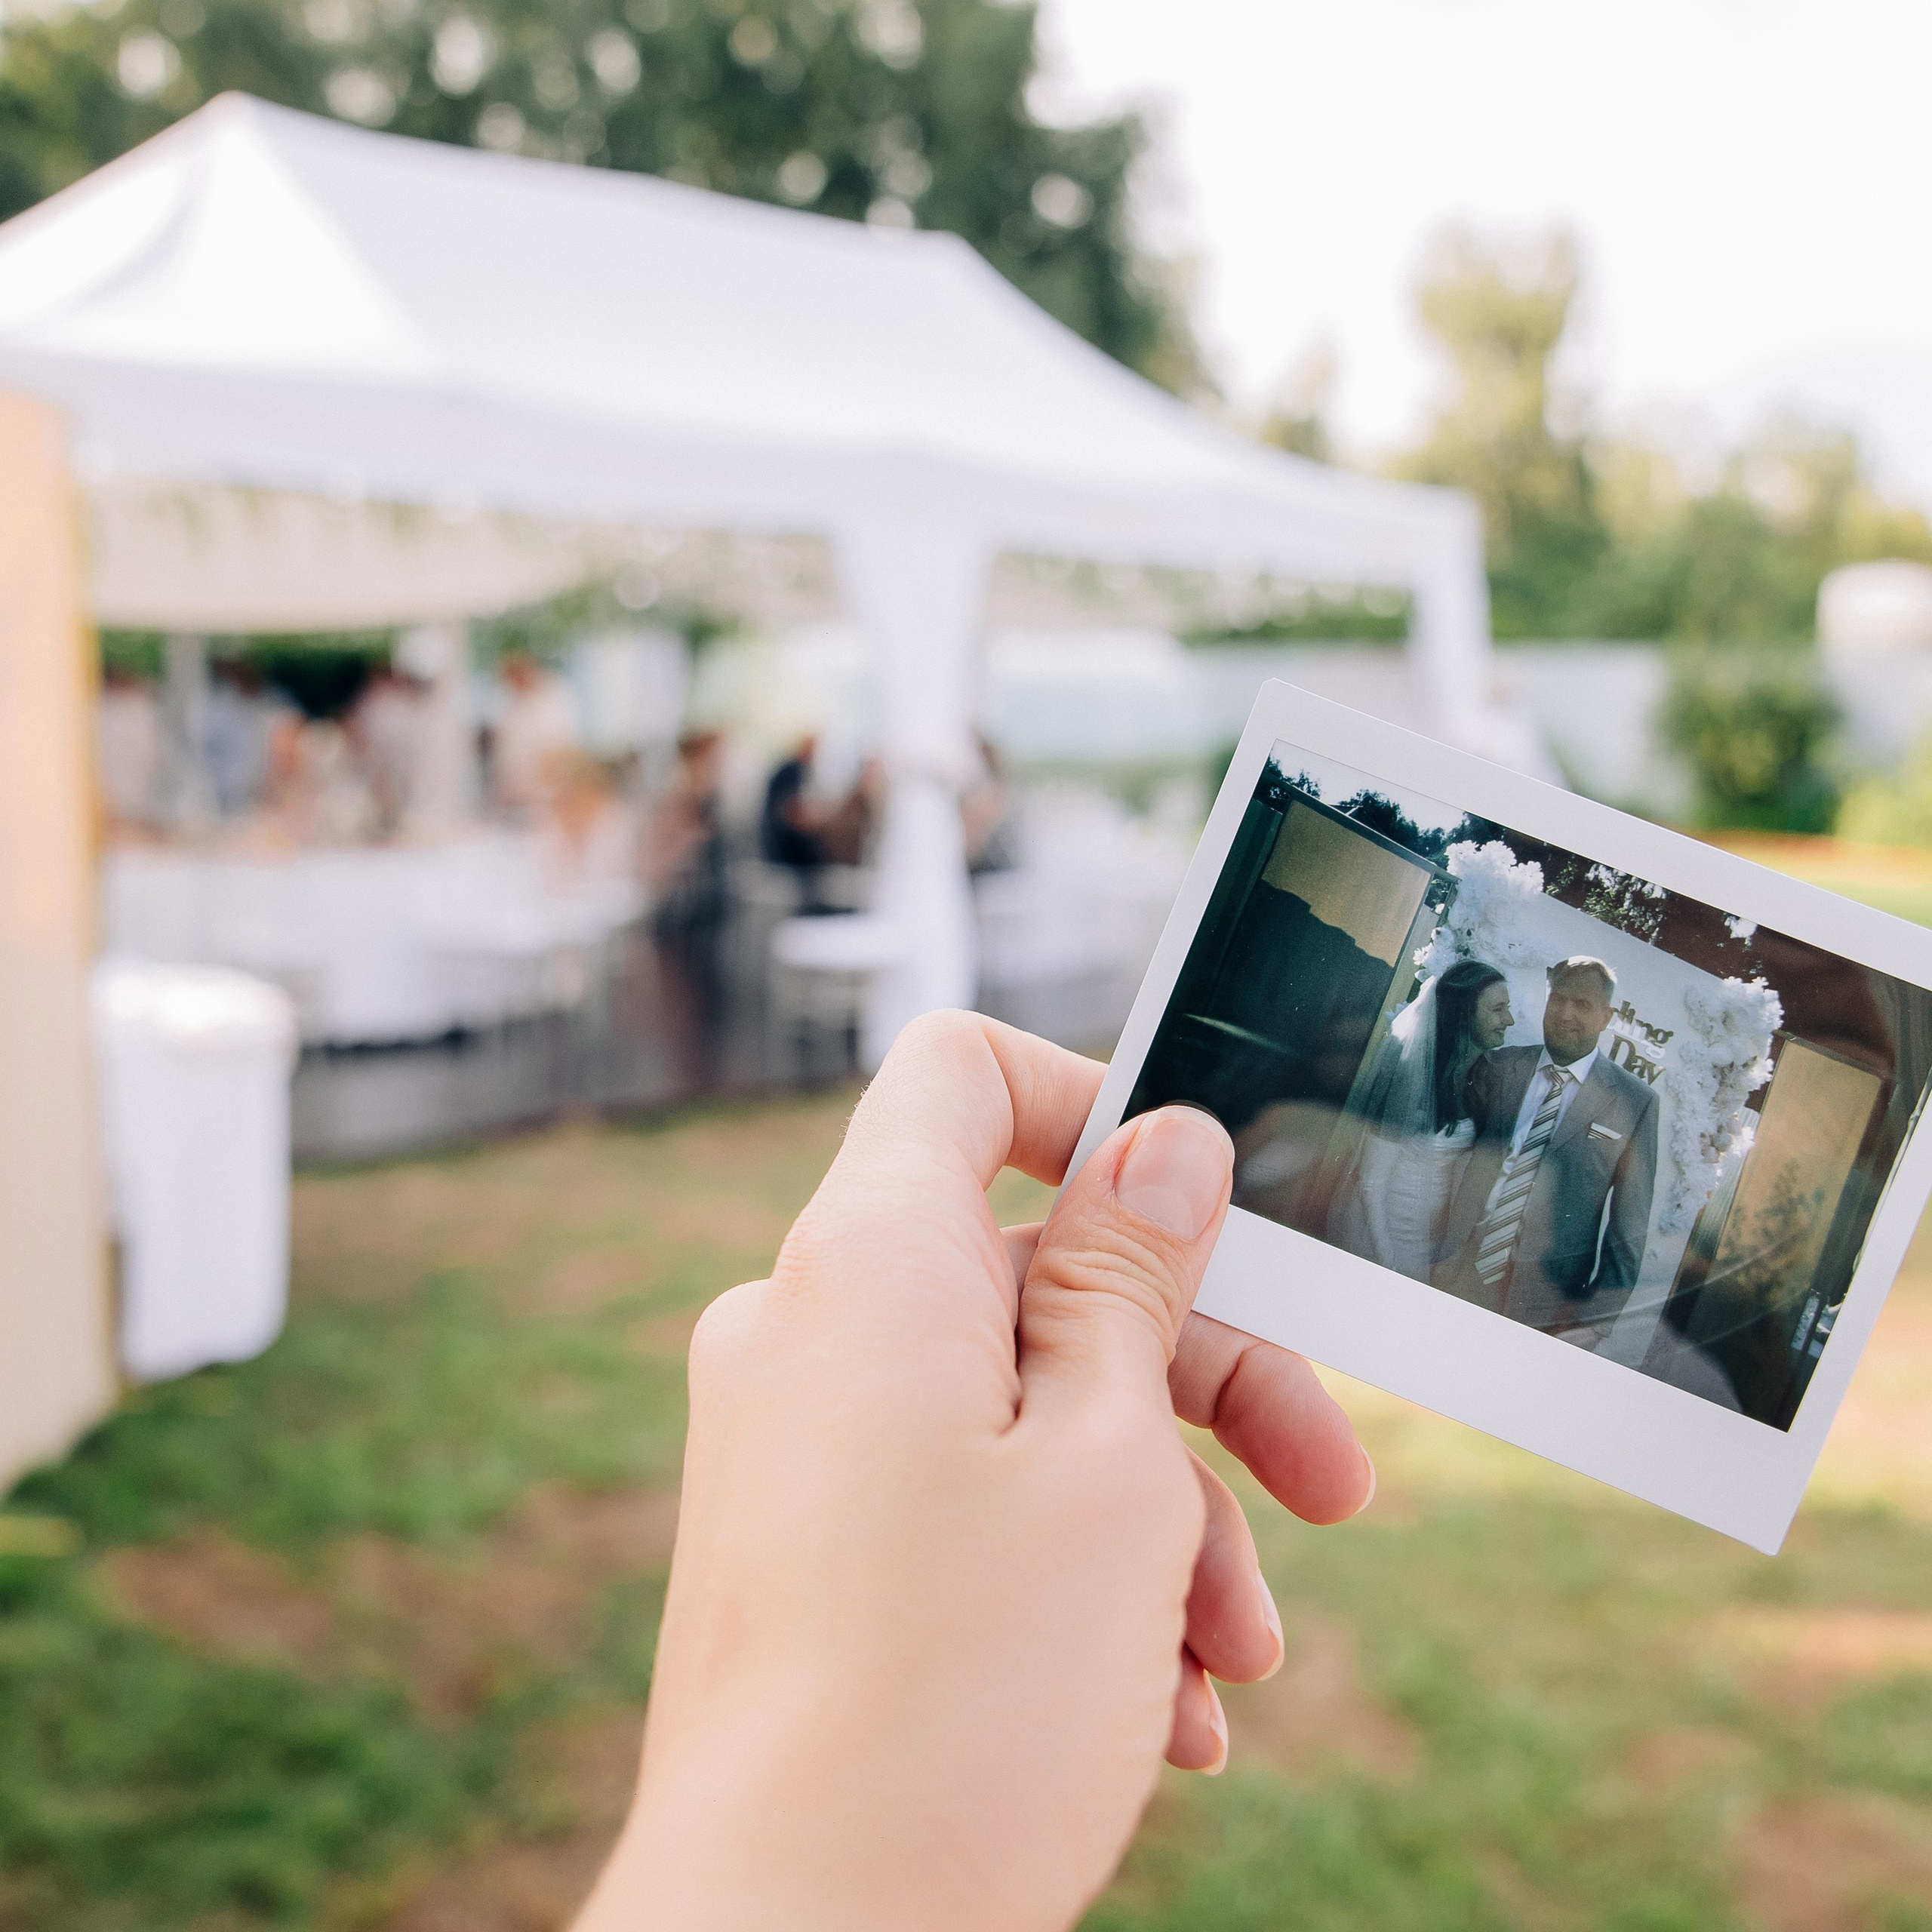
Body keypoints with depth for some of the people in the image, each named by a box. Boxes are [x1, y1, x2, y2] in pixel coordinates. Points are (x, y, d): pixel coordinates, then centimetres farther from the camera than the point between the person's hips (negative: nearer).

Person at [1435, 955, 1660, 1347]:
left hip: (1549, 1301, -2)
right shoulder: (1500, 1068, 7)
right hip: (1461, 1281, 2)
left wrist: (1601, 1318, -1)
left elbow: (1629, 1221, 1)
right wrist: (1443, 1260, 3)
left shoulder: (1635, 1101, 0)